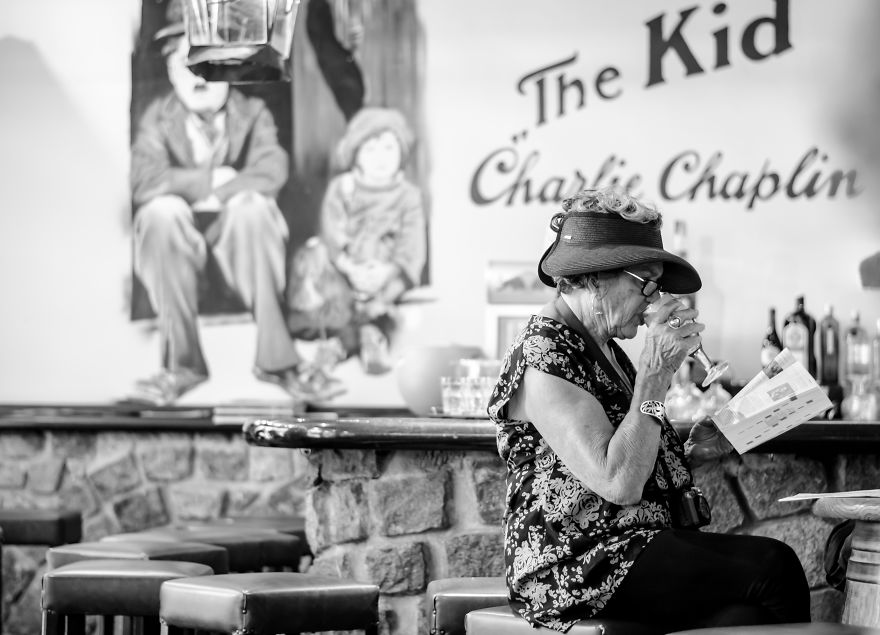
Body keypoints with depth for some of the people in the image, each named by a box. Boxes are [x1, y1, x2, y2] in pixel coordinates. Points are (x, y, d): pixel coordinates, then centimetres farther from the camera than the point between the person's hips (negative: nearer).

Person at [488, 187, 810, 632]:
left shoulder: (603, 349, 19)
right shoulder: (543, 360, -12)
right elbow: (619, 484, -21)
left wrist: (689, 455, 10)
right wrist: (654, 373, -18)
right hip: (575, 570, -9)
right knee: (773, 568, -22)